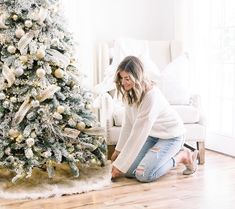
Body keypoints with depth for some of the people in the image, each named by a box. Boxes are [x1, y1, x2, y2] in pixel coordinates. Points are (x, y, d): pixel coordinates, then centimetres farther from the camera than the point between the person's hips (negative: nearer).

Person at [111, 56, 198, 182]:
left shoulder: (151, 96, -32)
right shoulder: (130, 93, -7)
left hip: (171, 136, -7)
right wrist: (118, 150, 3)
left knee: (143, 175, -22)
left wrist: (120, 165, -28)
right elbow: (127, 124, 1)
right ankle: (167, 156, 15)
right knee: (128, 171, -7)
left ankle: (183, 156, 0)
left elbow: (138, 133, -32)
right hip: (152, 135, 8)